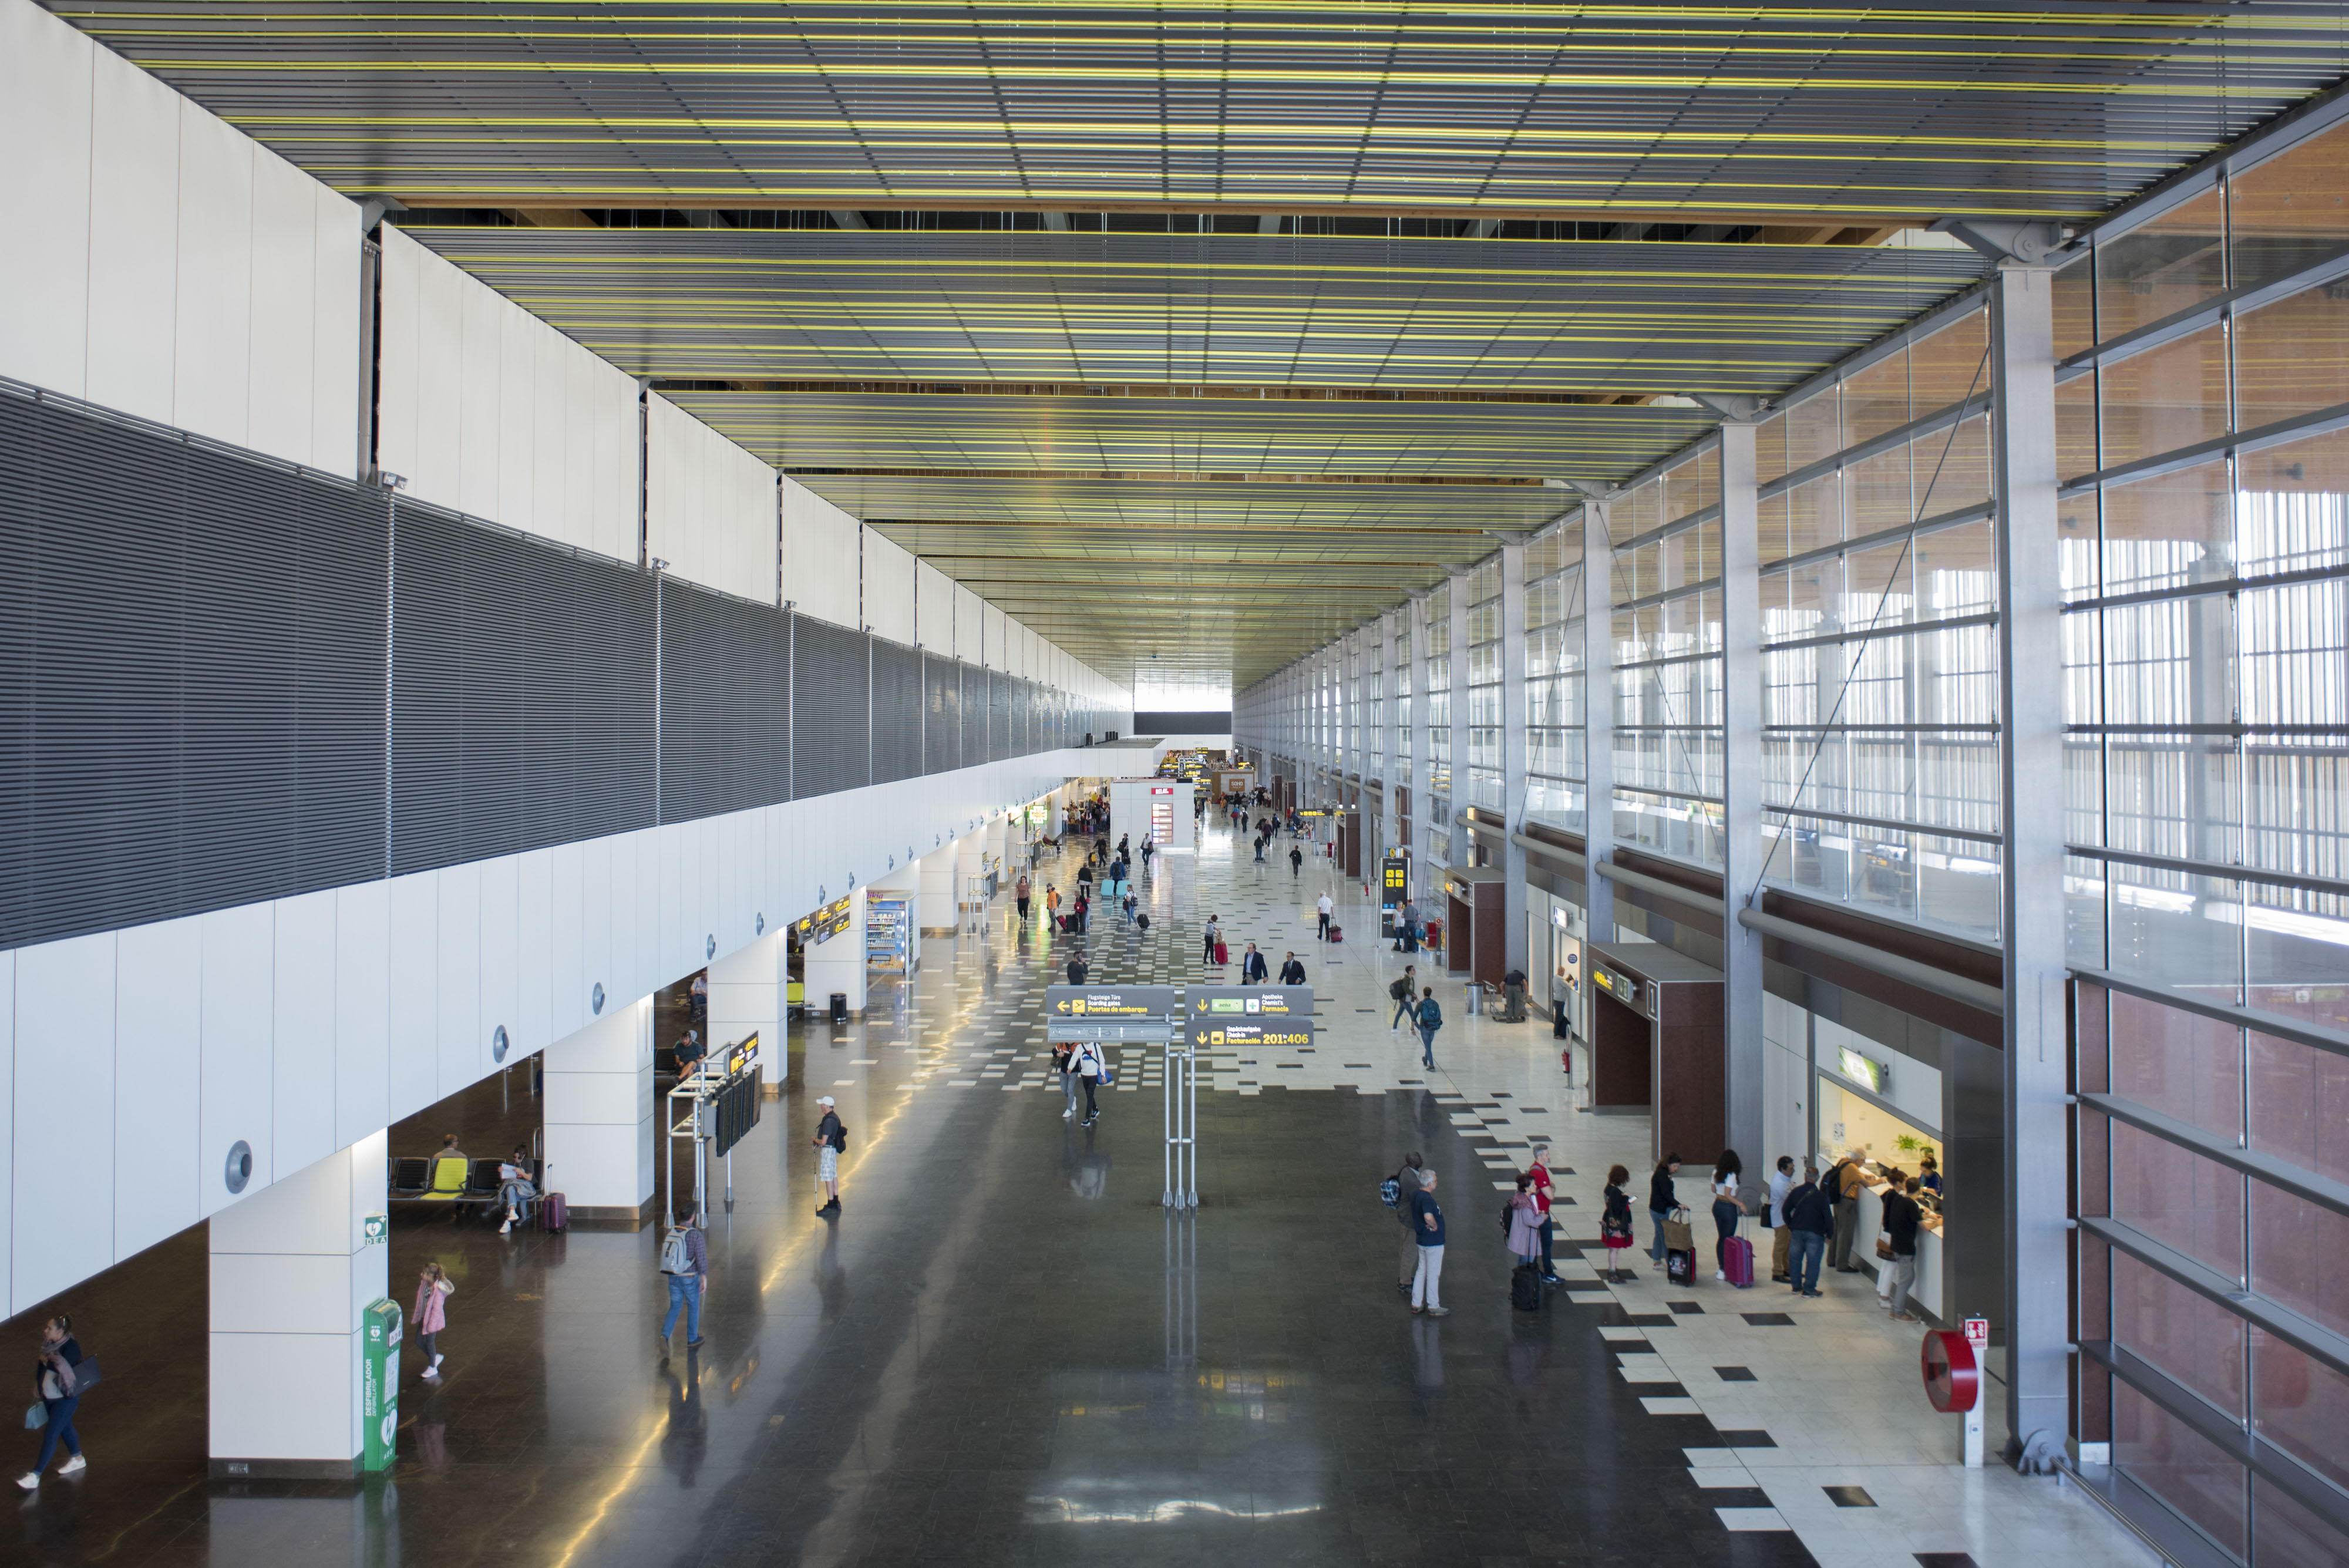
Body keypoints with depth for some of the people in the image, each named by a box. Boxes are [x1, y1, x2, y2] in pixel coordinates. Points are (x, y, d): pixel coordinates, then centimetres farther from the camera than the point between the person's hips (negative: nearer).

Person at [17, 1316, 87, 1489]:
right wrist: (37, 1384, 14)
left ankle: (35, 1476, -3)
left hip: (65, 1398, -8)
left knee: (50, 1435, -6)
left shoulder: (72, 1347, -22)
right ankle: (77, 1460, 39)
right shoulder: (50, 1343, 1)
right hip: (49, 1396, 9)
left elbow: (63, 1367, -34)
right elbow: (41, 1364, 17)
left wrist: (45, 1360, -20)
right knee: (65, 1428, 22)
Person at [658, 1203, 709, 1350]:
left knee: (675, 1307, 14)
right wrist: (704, 1279, -18)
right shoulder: (696, 1236, -18)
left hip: (673, 1277, 4)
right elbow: (702, 1258, -21)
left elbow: (664, 1252, 12)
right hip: (690, 1278, -4)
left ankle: (665, 1335, -7)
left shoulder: (671, 1232, -1)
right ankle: (692, 1340, 27)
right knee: (693, 1307, 15)